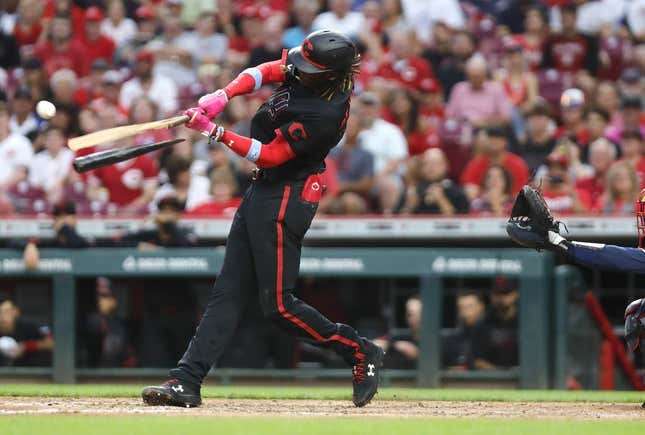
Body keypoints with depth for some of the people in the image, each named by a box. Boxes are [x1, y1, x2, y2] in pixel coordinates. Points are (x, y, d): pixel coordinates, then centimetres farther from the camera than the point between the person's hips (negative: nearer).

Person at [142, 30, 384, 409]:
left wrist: (214, 132, -17)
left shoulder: (325, 114, -27)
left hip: (286, 199, -9)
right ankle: (186, 382, 2)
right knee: (229, 292, 5)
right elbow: (265, 72, 10)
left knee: (278, 303, -8)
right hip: (264, 190, 9)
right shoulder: (308, 70, -4)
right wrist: (222, 97, -7)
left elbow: (269, 156, -21)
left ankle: (360, 352, 9)